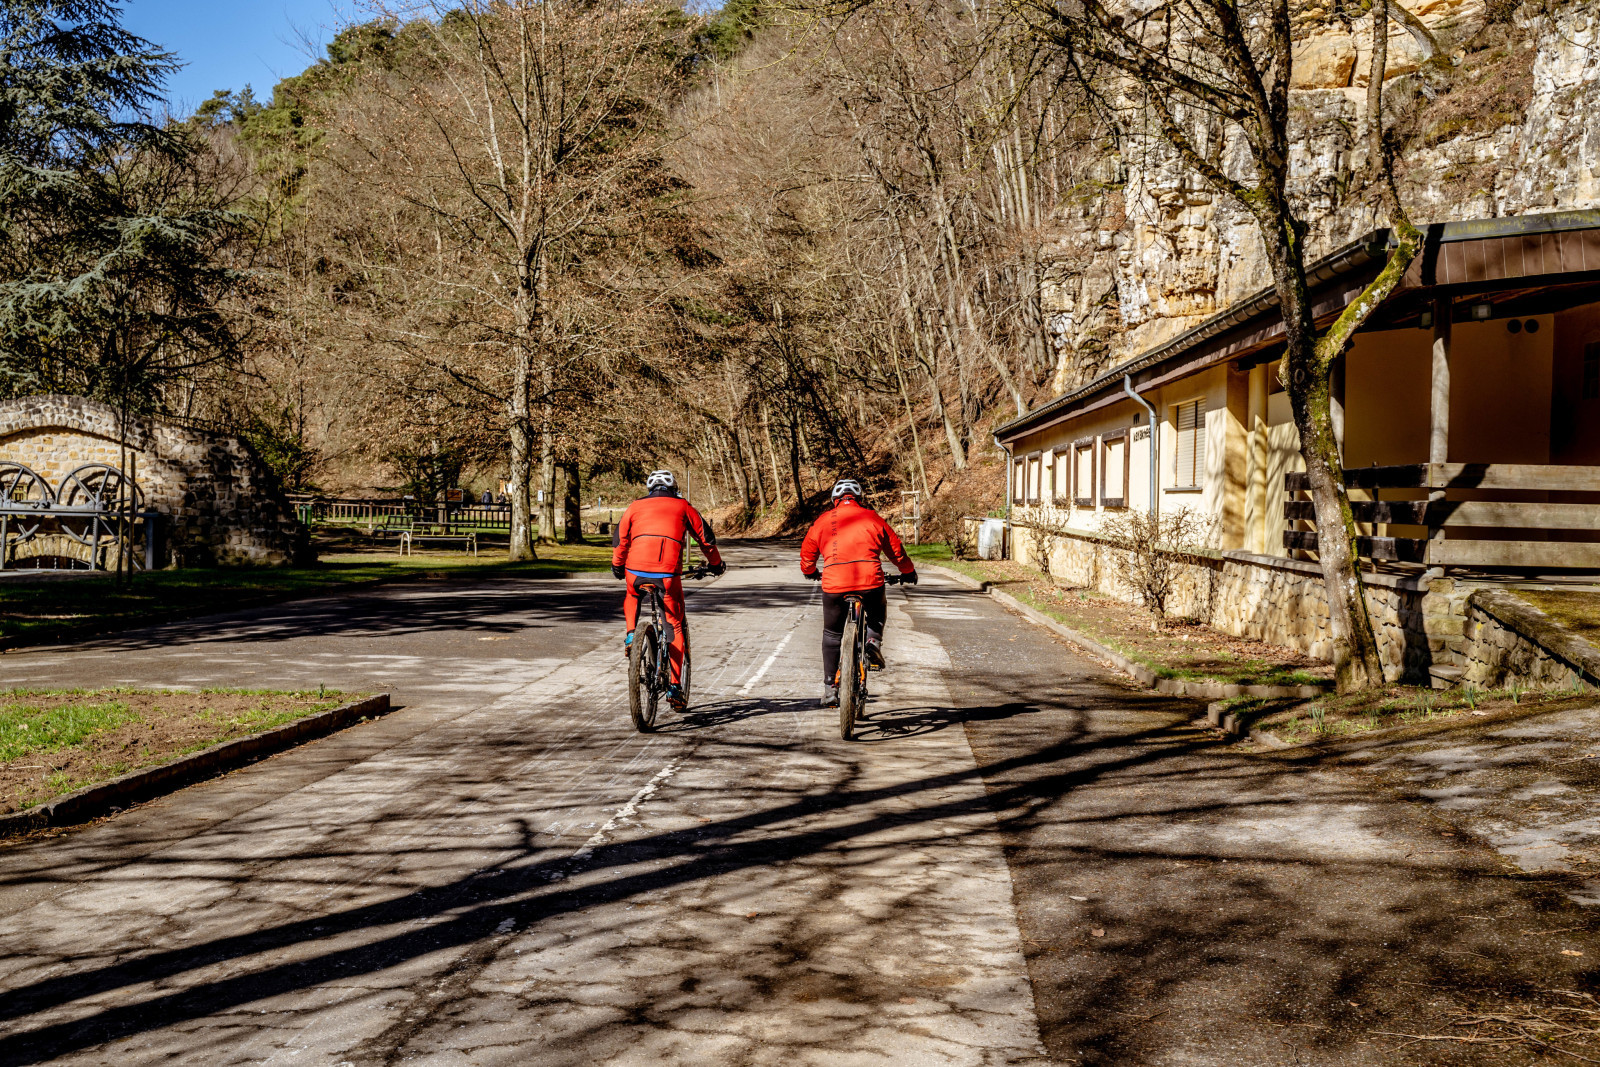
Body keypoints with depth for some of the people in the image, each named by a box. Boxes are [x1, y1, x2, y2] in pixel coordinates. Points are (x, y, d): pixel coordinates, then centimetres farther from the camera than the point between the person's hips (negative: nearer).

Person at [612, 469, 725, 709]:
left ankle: (631, 635, 13)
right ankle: (674, 687, 4)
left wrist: (617, 567, 33)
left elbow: (621, 539, 17)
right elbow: (706, 538, 20)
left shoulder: (635, 506, 19)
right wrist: (716, 564, 34)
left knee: (631, 598, 37)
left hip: (636, 569, 1)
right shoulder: (683, 507, 18)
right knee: (675, 627, 11)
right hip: (668, 573, -1)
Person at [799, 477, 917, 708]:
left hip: (834, 584, 0)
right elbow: (896, 549, 22)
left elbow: (807, 552, 24)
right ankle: (873, 643, 5)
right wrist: (908, 572, 40)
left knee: (831, 635, 17)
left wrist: (810, 572, 46)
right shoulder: (872, 517, 15)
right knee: (877, 614, 33)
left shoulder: (823, 520, 15)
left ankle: (830, 688, 17)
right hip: (870, 581, 0)